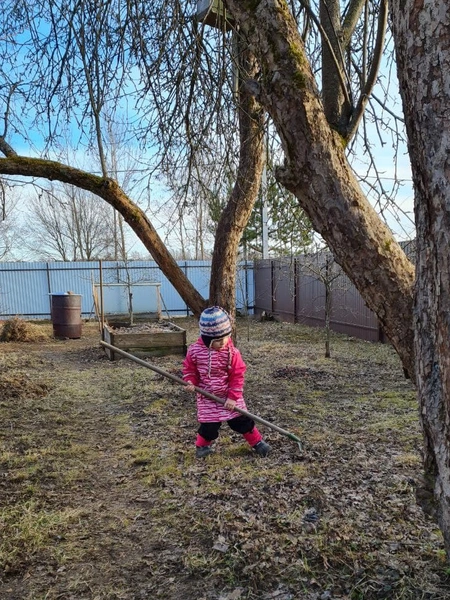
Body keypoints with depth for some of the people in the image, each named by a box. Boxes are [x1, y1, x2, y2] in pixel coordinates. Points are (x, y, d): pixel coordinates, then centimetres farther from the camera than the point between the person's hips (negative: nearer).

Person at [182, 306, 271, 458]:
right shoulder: (195, 350, -13)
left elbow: (238, 375, -10)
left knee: (241, 420, 4)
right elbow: (189, 368, 3)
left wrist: (233, 397, -13)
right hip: (207, 397, 0)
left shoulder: (232, 352, -15)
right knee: (209, 425, 3)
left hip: (230, 395, 0)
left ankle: (257, 442, 24)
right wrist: (190, 381, -15)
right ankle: (202, 446, 30)